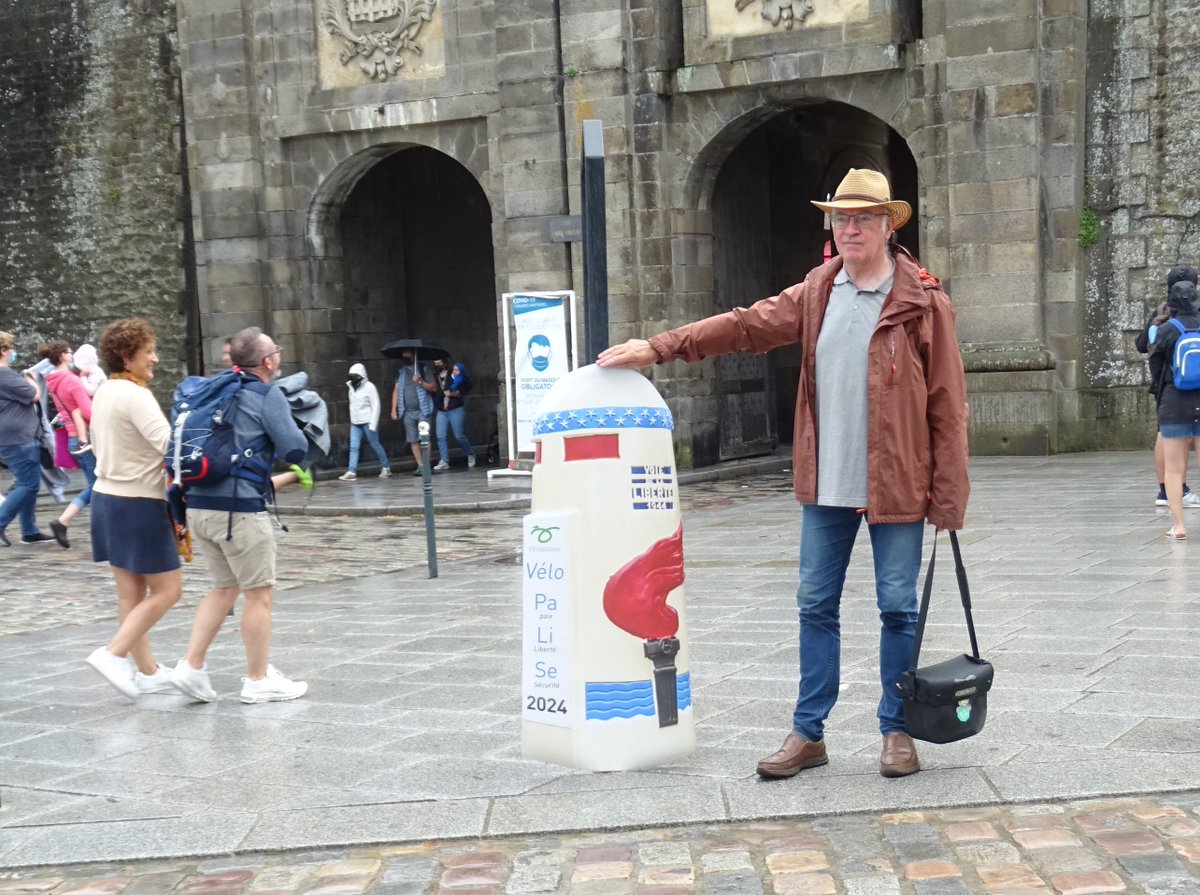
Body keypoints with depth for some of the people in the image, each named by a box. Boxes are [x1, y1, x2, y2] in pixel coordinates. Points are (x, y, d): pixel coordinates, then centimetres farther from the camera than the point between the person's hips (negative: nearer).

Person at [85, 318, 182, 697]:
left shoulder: (103, 393, 11)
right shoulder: (135, 396, -18)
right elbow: (170, 444, -28)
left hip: (107, 497, 9)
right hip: (138, 504, -9)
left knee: (131, 590, 11)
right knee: (167, 589, -1)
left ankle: (146, 671, 17)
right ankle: (113, 654, -8)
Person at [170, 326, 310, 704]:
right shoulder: (267, 396, -8)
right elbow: (296, 449, -12)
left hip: (200, 504, 8)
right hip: (240, 507, -8)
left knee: (224, 587, 19)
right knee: (259, 592, 4)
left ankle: (191, 666, 12)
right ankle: (259, 681, 11)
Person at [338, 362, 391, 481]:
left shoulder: (369, 387, -9)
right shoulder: (351, 387, 11)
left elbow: (375, 406, -12)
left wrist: (373, 424, -17)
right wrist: (352, 419, 11)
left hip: (367, 422, -6)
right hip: (355, 423, 6)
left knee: (375, 445, 3)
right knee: (354, 447, -3)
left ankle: (385, 468, 18)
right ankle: (351, 472, -7)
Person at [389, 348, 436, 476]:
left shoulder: (423, 369, 3)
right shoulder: (401, 372, 12)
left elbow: (434, 387, -1)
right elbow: (396, 391, 11)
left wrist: (420, 382, -15)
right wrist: (394, 409, 3)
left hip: (422, 410, -3)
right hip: (408, 412, 3)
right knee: (413, 440, 2)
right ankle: (420, 465, 7)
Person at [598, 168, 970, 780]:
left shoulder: (923, 303, -6)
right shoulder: (816, 294, 9)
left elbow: (948, 405, -8)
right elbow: (745, 326, 8)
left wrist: (949, 497, -11)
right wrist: (658, 348, -1)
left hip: (897, 487, -4)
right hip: (826, 484, 5)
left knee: (898, 608, 6)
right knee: (815, 606, 9)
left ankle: (897, 731, 21)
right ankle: (808, 732, 20)